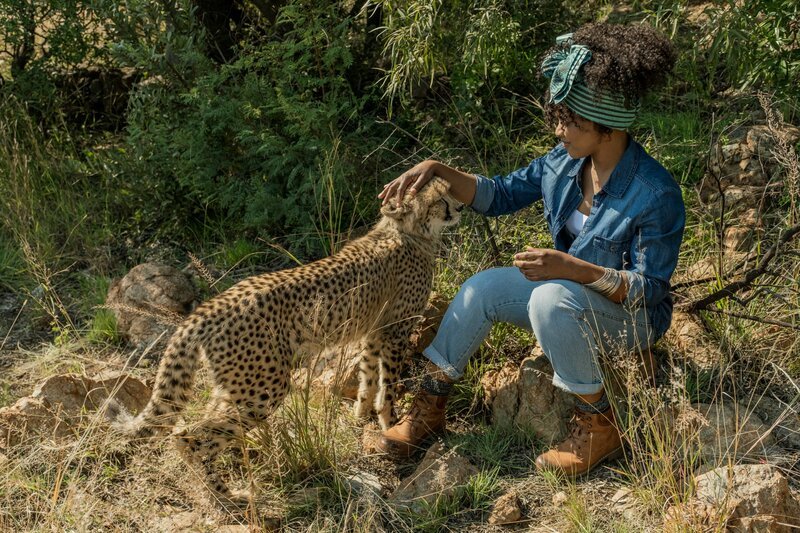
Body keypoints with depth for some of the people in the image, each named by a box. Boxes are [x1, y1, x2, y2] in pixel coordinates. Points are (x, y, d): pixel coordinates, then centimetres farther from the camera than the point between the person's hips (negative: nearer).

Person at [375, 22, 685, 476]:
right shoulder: (566, 161, -8)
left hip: (633, 315, -7)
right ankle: (430, 407, -3)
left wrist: (574, 268, -38)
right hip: (568, 291, 7)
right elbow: (500, 196, 3)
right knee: (482, 288, -13)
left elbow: (651, 288, -25)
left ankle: (600, 427, -19)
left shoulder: (656, 195, -28)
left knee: (551, 297, -35)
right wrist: (437, 171, -12)